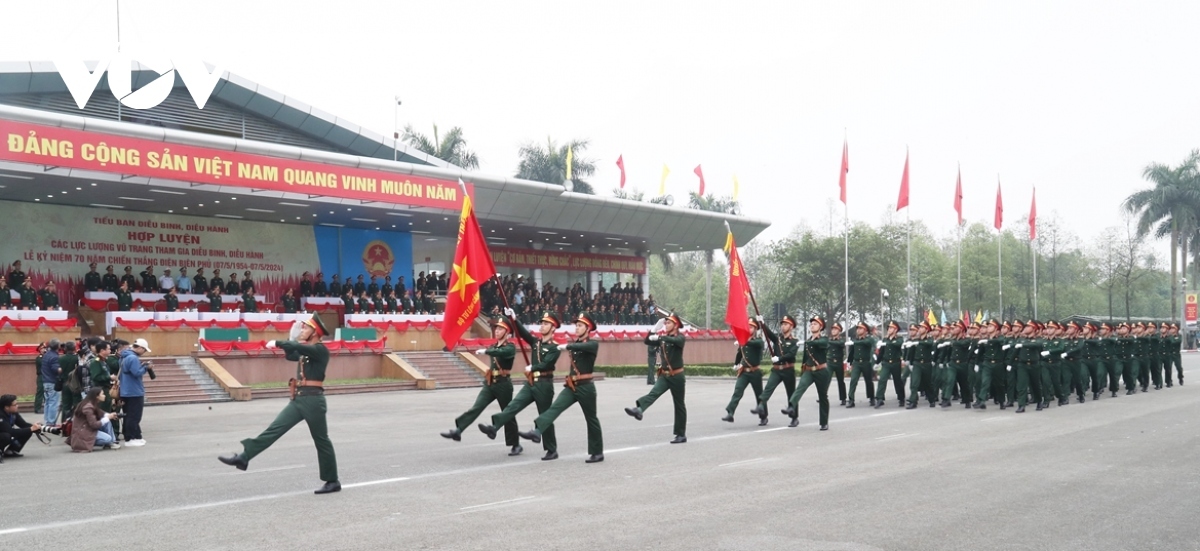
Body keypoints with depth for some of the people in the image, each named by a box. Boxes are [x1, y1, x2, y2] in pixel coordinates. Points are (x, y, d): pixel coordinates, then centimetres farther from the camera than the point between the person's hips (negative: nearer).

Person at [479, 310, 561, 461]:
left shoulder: (555, 347, -8)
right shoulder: (536, 342, 12)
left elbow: (546, 364, -19)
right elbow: (523, 332, 3)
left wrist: (531, 368, -7)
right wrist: (512, 318, -8)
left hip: (544, 385, -6)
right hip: (530, 383, 6)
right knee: (514, 405, -12)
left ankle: (552, 450, 11)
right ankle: (493, 428, -26)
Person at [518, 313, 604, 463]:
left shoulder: (593, 344, -8)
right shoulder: (575, 344, 15)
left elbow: (583, 347, -30)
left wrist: (567, 346, -33)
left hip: (585, 387, -6)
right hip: (571, 386, 6)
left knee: (591, 419, 4)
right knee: (555, 407, -17)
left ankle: (597, 453, 15)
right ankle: (537, 432, -35)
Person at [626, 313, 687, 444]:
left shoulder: (681, 337, -10)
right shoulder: (663, 337, 9)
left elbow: (675, 340, -34)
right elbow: (647, 341, 5)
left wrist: (659, 337, -41)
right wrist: (655, 329, -6)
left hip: (677, 376, -5)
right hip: (664, 375, 5)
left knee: (679, 405, 4)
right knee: (653, 393, -21)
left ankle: (681, 435, 12)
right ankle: (638, 410, -45)